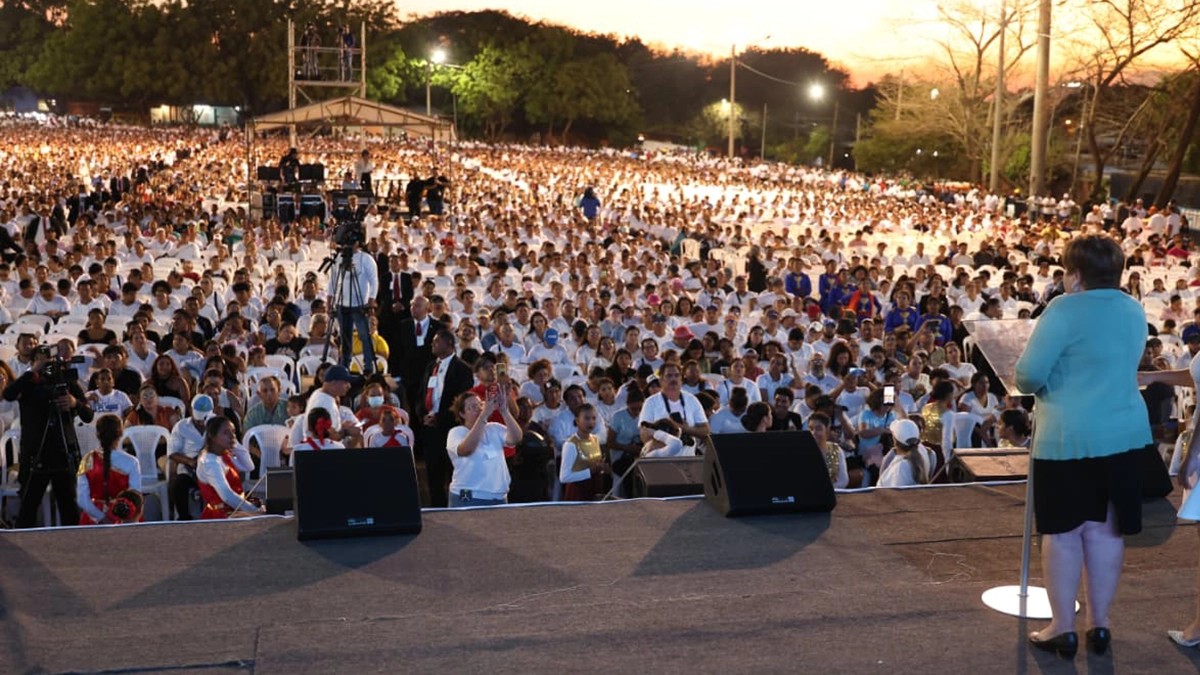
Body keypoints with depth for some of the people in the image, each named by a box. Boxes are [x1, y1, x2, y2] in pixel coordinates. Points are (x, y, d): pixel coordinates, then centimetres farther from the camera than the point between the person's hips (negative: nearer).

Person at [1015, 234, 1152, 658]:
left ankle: (1062, 629, 10)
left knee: (1063, 532, 3)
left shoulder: (1065, 310, -14)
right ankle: (1099, 624, 19)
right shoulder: (1134, 311, 9)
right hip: (1124, 433, 6)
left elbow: (1029, 375, -16)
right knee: (1105, 530, 11)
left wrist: (1043, 384, 5)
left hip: (1068, 436, -6)